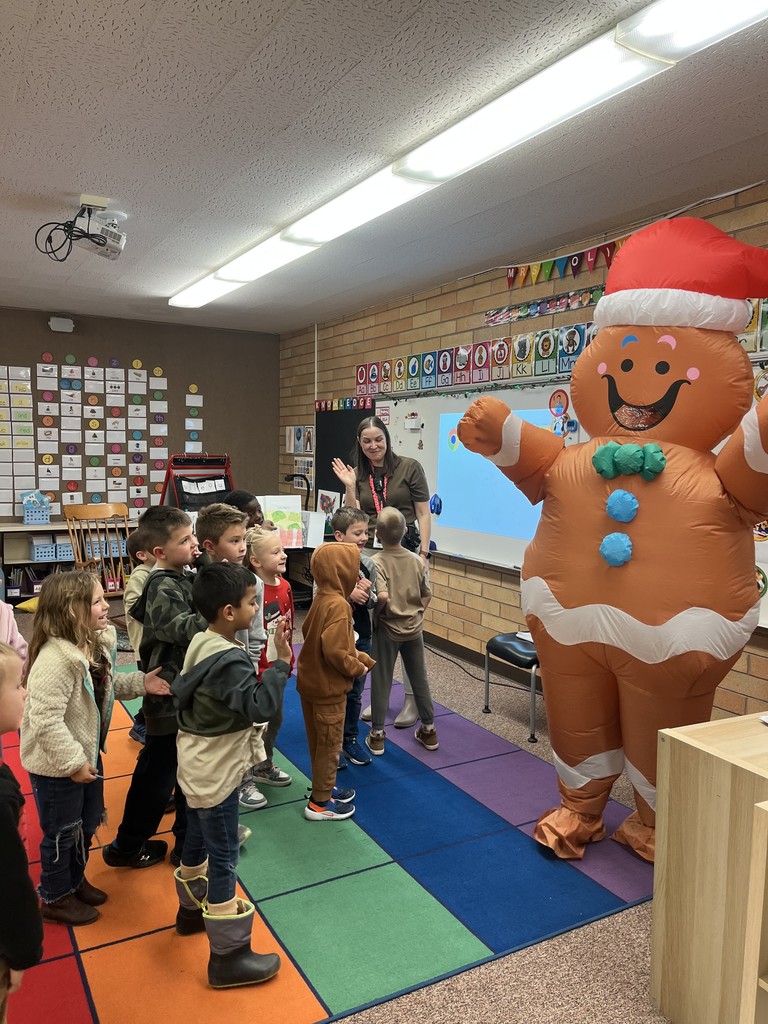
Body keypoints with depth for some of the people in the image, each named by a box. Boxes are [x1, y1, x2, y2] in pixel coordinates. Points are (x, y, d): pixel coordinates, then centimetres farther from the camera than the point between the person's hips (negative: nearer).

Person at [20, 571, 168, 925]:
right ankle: (55, 898, 35)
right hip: (56, 767, -8)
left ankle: (75, 880, 47)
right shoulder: (55, 659, -33)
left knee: (87, 824, 24)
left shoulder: (99, 644, -4)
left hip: (88, 756, 9)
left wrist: (140, 682, -1)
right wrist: (72, 763, -25)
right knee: (62, 832, 12)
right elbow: (46, 721, -32)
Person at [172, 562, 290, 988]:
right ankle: (228, 956, 14)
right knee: (223, 858, 2)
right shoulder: (229, 661, -29)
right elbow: (259, 706, -32)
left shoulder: (202, 642, 0)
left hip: (197, 766, 10)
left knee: (197, 840, 26)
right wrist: (281, 664, -28)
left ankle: (193, 909, 48)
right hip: (215, 773, -10)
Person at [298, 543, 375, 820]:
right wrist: (358, 668, -14)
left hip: (310, 681, 9)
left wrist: (356, 655, 6)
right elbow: (335, 652, -31)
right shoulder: (338, 605, -26)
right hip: (328, 687, -9)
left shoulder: (321, 598, 2)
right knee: (330, 744, 7)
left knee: (319, 741, 22)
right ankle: (320, 802, 21)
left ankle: (324, 788, 38)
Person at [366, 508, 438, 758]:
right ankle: (428, 730, 29)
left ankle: (377, 735, 18)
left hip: (387, 629, -4)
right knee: (419, 678, 16)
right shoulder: (417, 560, -3)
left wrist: (374, 615, -13)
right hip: (414, 629, 4)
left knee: (381, 681, 9)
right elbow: (427, 595, 3)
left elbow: (382, 596, -31)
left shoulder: (376, 562, -18)